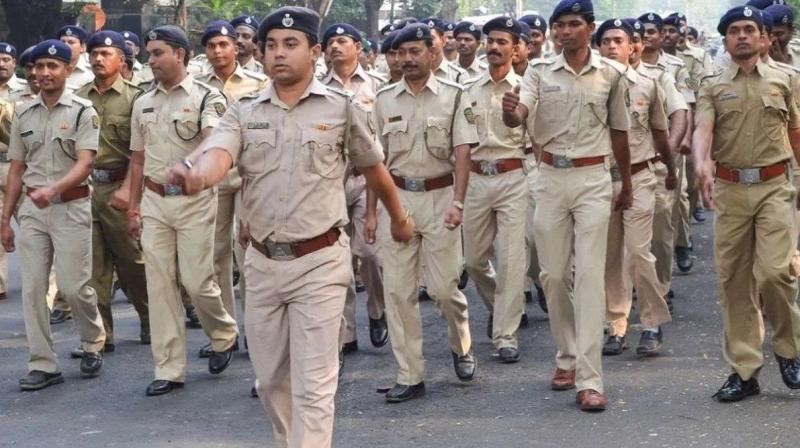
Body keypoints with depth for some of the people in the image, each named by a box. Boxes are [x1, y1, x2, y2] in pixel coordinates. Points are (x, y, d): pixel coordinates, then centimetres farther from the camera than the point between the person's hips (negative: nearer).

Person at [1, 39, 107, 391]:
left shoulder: (83, 111, -4)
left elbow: (85, 163, -13)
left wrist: (52, 189, -30)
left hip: (71, 206, -4)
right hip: (31, 208, 4)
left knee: (73, 286, -5)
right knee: (32, 288, 1)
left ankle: (93, 343, 23)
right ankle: (42, 364, 7)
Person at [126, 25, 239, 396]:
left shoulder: (206, 97, -6)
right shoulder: (143, 104, 11)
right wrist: (133, 206, 13)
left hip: (194, 200, -5)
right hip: (154, 201, 5)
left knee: (196, 281, -4)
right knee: (159, 286, 3)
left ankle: (224, 334, 27)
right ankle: (169, 370, 9)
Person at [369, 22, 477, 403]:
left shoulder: (453, 96, -1)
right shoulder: (384, 99, 7)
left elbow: (462, 152, -7)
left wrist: (457, 202, -18)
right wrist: (371, 211, 5)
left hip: (439, 197, -3)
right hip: (396, 197, 3)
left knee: (444, 286, -2)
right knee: (398, 289, 1)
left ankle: (462, 346, 28)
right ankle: (409, 375, 8)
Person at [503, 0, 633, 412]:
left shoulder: (611, 74, 2)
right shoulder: (540, 72, 2)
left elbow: (619, 131, 12)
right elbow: (516, 118, -13)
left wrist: (626, 184, 19)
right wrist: (509, 111, -37)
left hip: (592, 178, -2)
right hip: (551, 177, 2)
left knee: (590, 275, -7)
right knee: (553, 274, 7)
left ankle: (589, 379, -9)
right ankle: (567, 358, 26)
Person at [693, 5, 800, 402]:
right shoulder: (713, 86, 7)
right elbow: (703, 129, -9)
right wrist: (701, 163, -29)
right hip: (730, 189, 1)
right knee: (733, 279, 3)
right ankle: (744, 370, 11)